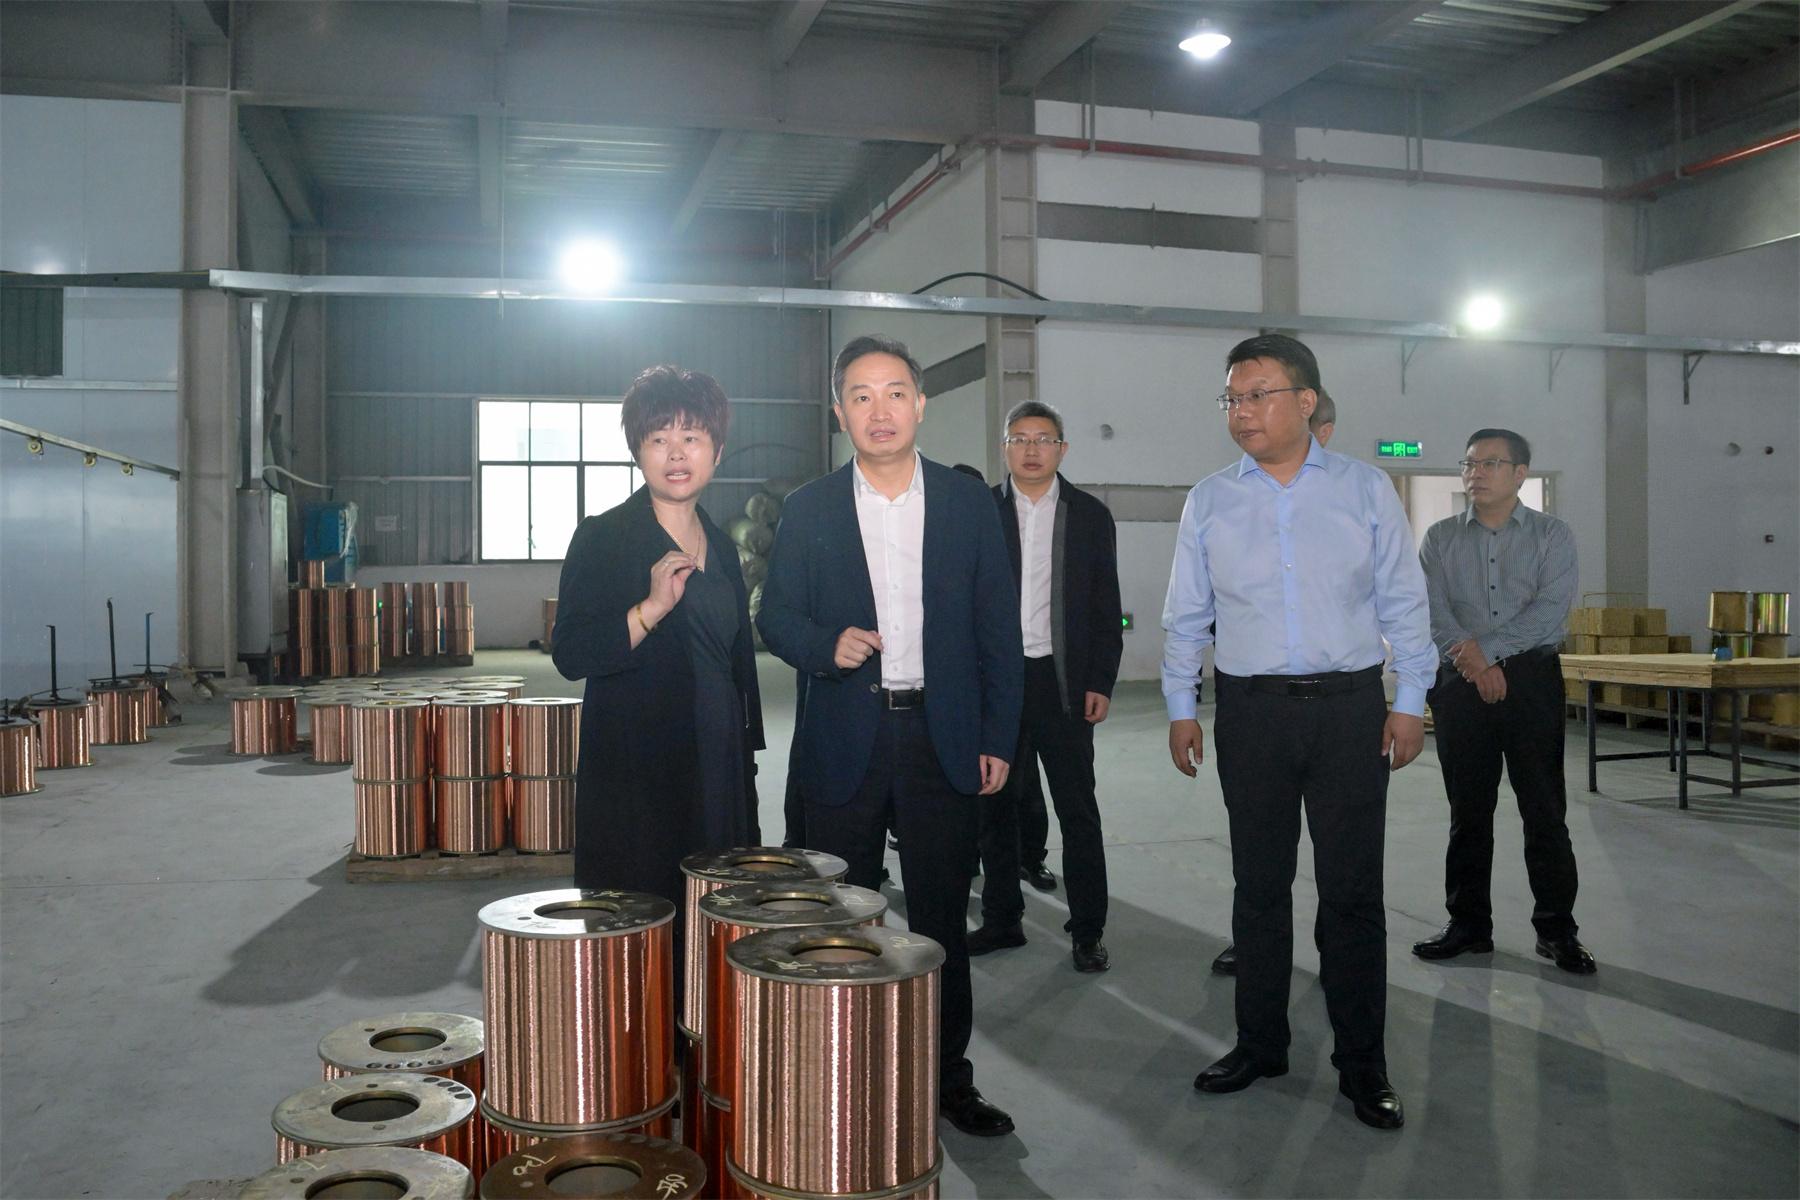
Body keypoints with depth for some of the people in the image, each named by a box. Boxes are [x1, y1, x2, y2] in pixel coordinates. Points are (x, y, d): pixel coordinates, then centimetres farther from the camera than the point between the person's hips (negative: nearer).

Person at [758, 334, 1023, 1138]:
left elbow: (997, 625, 5)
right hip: (844, 741, 0)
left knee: (941, 917, 9)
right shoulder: (809, 509, 3)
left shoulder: (967, 502, 4)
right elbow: (776, 616, 5)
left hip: (943, 738, 1)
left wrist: (998, 736, 0)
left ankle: (948, 1077, 23)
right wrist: (827, 645, -17)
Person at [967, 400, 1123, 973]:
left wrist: (1100, 683, -2)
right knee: (994, 807, 9)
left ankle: (1088, 930, 14)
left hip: (1064, 683, 0)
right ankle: (1001, 920, 23)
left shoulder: (1090, 516, 6)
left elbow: (1106, 608, 5)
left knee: (1078, 811, 3)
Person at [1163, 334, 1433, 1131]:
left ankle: (1362, 1065, 16)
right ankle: (1259, 1044, 25)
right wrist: (1180, 709, 5)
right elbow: (1187, 617, 9)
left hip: (1349, 708, -1)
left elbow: (1403, 603, 4)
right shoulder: (1208, 502, 5)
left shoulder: (1366, 490, 2)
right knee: (1259, 885, 11)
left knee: (1352, 889, 3)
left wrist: (1410, 702, 0)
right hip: (1250, 712, 2)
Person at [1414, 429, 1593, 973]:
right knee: (1468, 811, 8)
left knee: (1544, 808, 1)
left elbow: (1551, 608, -9)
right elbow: (1433, 610, -2)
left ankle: (1557, 929, 11)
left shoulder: (1551, 535, 4)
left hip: (1532, 679, -1)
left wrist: (1488, 648, -15)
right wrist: (1477, 668, -13)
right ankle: (1469, 924, 18)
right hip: (1460, 684, 2)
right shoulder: (1440, 538, 8)